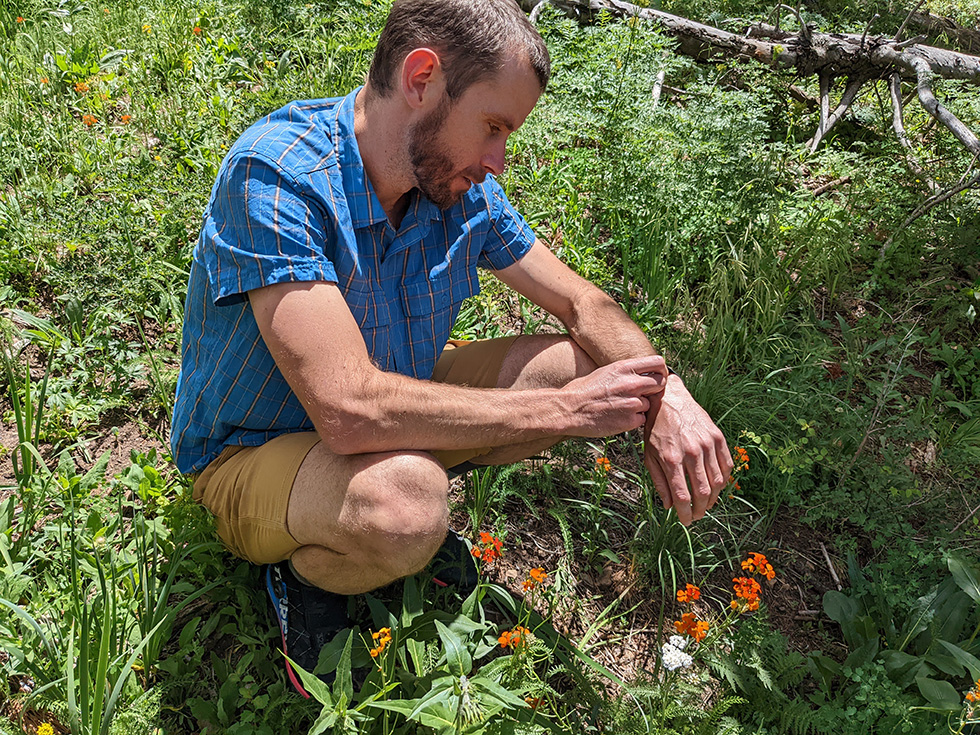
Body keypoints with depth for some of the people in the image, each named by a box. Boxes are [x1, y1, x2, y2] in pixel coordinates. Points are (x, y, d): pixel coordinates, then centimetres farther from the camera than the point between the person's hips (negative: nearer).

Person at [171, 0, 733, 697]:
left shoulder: (464, 189, -9)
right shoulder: (277, 173, -31)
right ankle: (303, 572, -4)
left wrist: (664, 393, -21)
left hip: (390, 426, 7)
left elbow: (584, 304, 0)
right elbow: (351, 410, -39)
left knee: (585, 366, -3)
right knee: (402, 506, -39)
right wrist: (562, 410, -32)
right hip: (249, 455, -6)